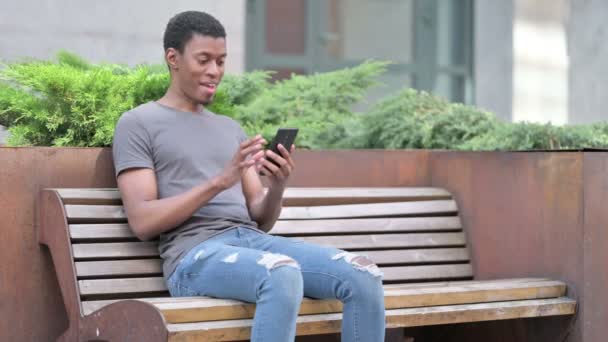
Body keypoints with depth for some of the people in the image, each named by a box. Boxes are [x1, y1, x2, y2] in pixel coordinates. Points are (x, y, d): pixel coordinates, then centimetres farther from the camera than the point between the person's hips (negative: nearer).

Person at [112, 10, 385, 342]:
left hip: (254, 241, 6)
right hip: (195, 254, -6)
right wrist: (219, 182, -14)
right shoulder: (137, 124, 7)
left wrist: (277, 187, -5)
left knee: (364, 275, -19)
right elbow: (142, 222, -5)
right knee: (282, 273, -38)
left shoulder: (231, 128, 25)